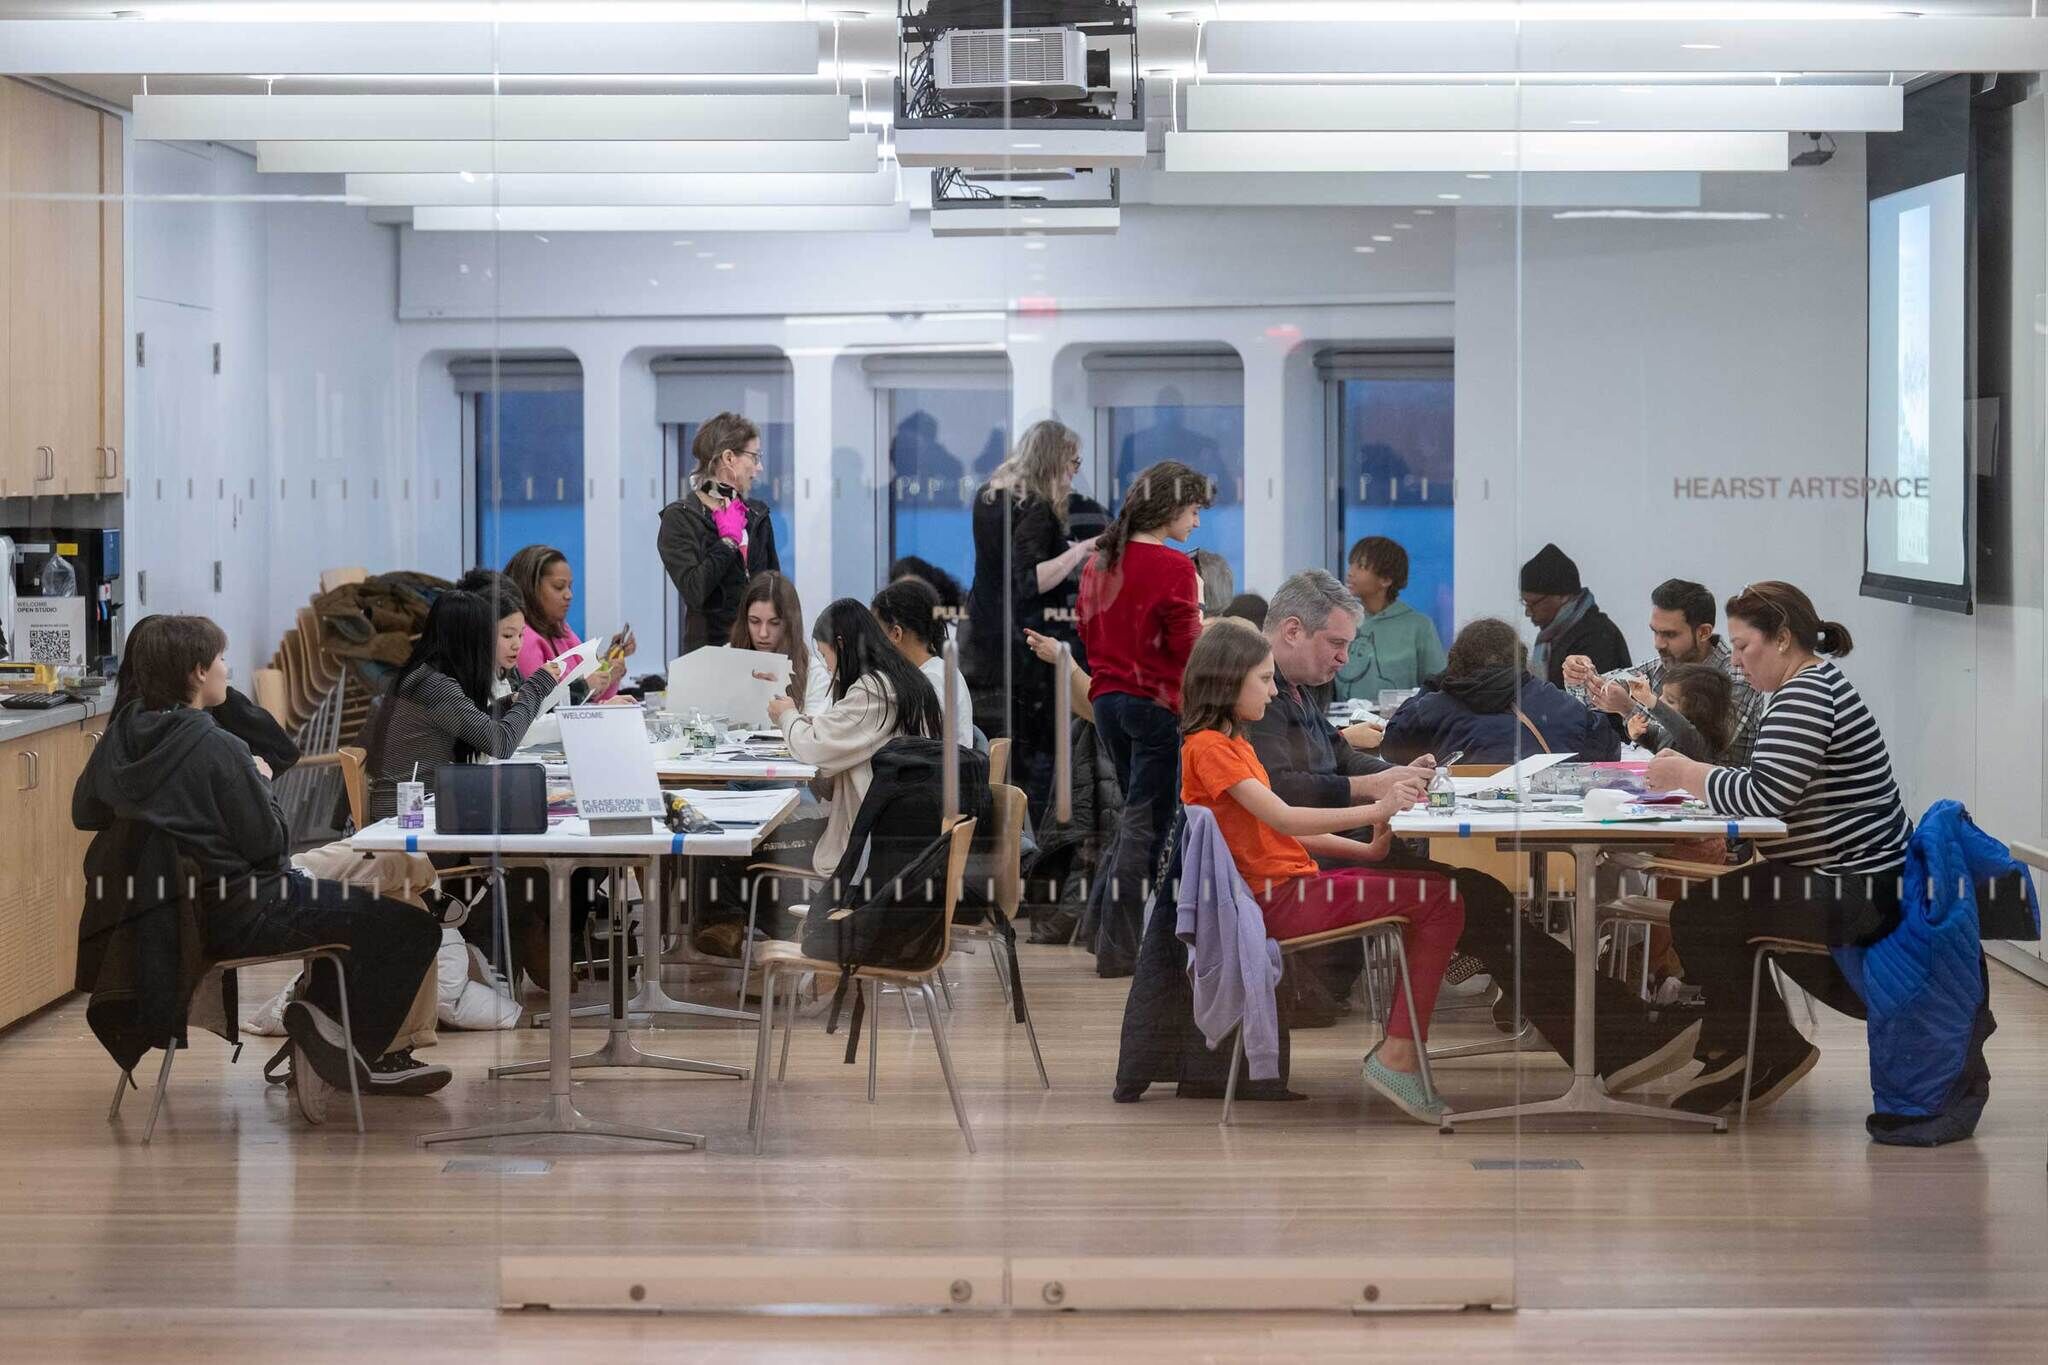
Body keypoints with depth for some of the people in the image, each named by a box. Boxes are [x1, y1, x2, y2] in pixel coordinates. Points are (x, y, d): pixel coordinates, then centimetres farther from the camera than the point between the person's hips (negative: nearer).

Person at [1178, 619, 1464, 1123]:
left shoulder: (1235, 743, 20)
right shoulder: (1208, 747, -11)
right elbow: (1283, 820, -21)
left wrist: (1367, 850, 7)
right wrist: (1375, 811, -20)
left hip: (1294, 884, 10)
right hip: (1277, 901, -10)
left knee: (1436, 896, 5)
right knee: (1440, 901, -14)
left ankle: (1401, 1050, -3)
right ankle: (1398, 1054, -16)